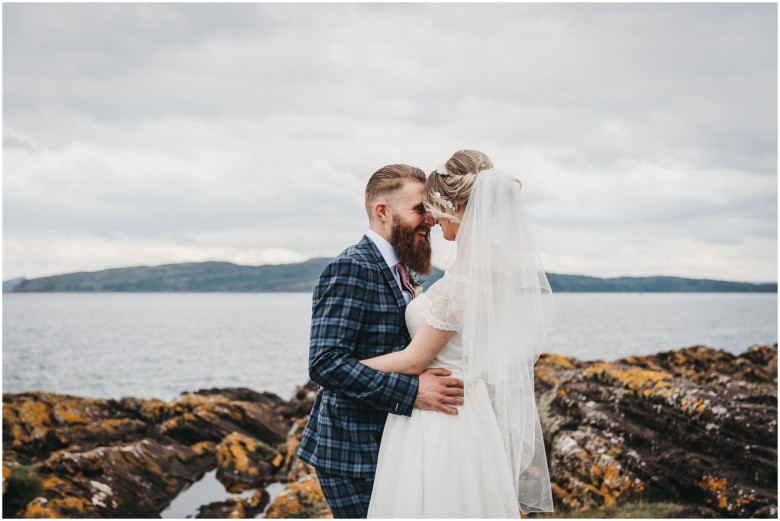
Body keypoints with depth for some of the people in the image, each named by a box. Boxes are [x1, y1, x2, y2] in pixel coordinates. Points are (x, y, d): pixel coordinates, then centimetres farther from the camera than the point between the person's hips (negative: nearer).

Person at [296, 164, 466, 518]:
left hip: (387, 446, 9)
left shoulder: (394, 272, 14)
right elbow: (326, 363, -26)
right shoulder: (351, 270, -17)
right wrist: (412, 392, -29)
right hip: (353, 454, -9)